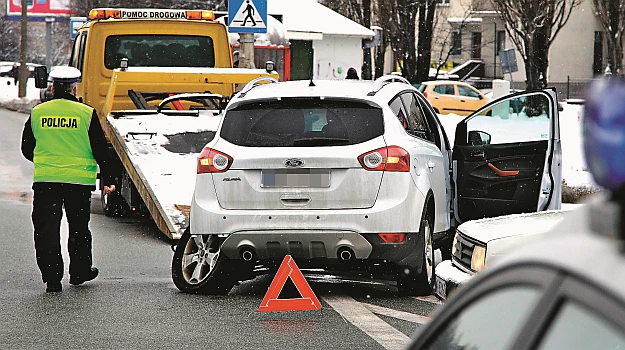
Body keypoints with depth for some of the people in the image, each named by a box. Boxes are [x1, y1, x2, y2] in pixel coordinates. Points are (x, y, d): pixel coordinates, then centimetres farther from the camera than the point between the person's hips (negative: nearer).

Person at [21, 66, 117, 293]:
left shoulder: (37, 113, 3)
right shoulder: (86, 113, -4)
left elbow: (27, 149, 12)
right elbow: (100, 150, -3)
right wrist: (108, 180, 6)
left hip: (44, 180, 1)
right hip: (78, 179, -1)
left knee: (47, 229, 3)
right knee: (79, 228, 16)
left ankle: (52, 278, -4)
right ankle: (80, 272, 26)